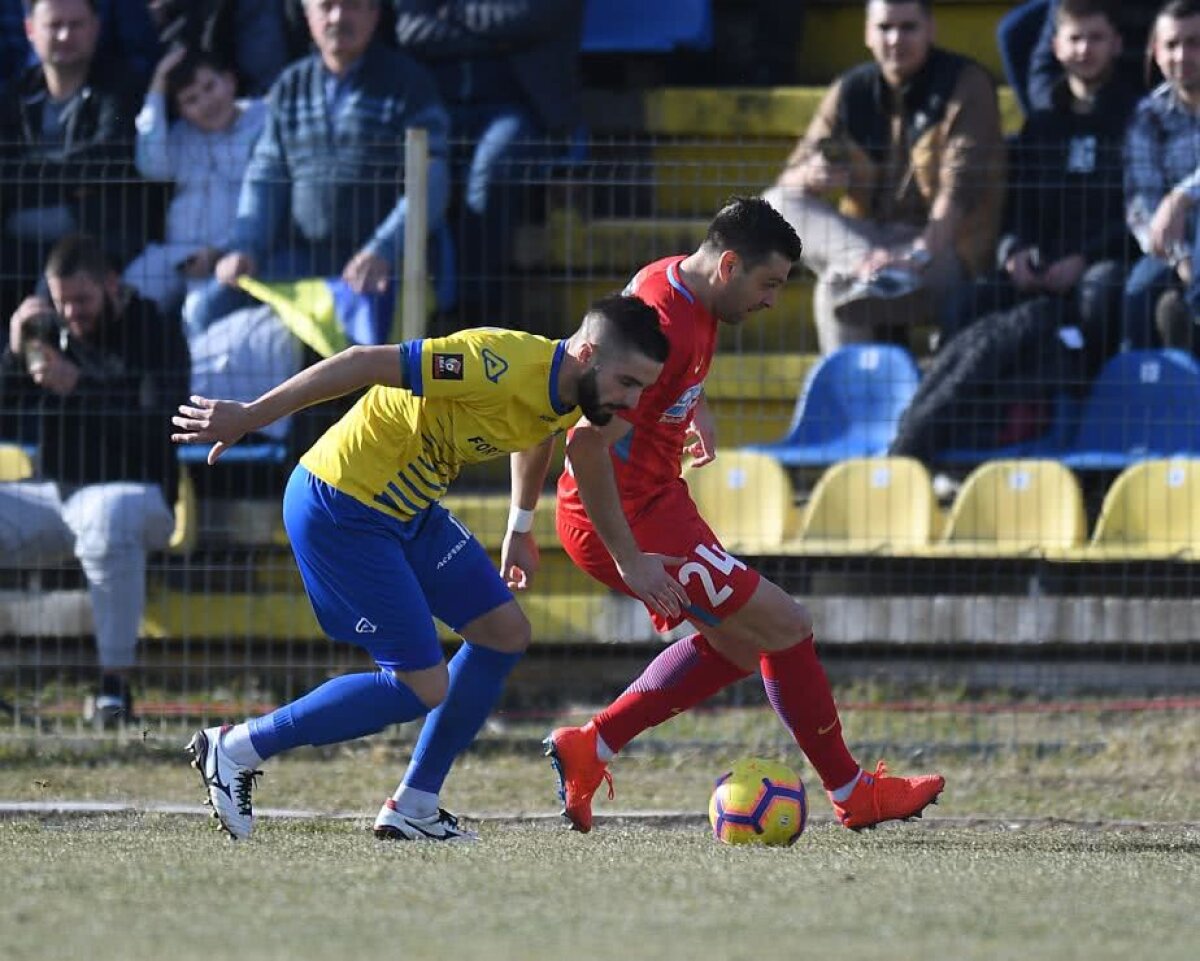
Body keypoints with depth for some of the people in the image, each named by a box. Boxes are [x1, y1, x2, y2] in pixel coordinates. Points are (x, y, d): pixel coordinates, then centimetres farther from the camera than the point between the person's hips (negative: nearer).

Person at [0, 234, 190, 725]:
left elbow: (156, 425, -19)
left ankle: (116, 683, -38)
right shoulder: (49, 330, 10)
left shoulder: (156, 334, -5)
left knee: (106, 520, -41)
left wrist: (78, 388, -28)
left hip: (131, 489, -5)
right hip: (53, 495, 5)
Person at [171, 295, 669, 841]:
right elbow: (365, 365, -27)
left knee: (505, 633, 7)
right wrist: (248, 418, -24)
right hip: (339, 512, -10)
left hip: (410, 508, 10)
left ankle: (412, 809, 16)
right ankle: (235, 750, 4)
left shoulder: (567, 399, 1)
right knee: (423, 688, -8)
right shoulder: (502, 367, -29)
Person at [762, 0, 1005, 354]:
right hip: (864, 240, 6)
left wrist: (922, 253, -35)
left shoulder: (965, 84, -5)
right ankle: (866, 268, -41)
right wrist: (811, 177, -21)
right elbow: (789, 183, 6)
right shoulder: (850, 93, 8)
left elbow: (961, 184, -18)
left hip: (942, 244, -6)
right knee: (775, 205, -22)